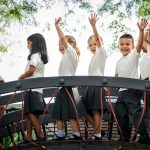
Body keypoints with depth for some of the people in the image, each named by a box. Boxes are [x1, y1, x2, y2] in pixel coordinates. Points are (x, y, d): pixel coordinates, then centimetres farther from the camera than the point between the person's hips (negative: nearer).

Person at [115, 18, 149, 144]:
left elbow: (140, 44, -21)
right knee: (120, 114, 10)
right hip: (121, 91, 8)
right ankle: (125, 137, 21)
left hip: (133, 90, -8)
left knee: (136, 113, -11)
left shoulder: (134, 55, -4)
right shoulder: (119, 61, 16)